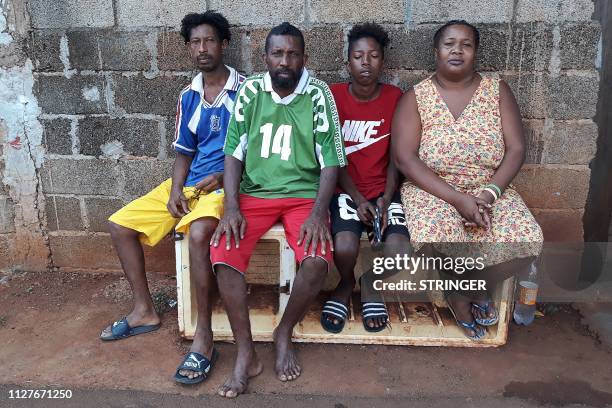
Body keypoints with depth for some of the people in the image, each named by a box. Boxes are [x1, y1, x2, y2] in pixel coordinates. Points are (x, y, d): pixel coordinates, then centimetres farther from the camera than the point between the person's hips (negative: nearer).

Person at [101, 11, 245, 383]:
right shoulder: (188, 97, 11)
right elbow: (184, 152, 13)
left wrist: (222, 177, -18)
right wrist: (175, 190, -3)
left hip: (226, 183, -7)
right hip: (188, 183, 7)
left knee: (199, 232, -37)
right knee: (120, 224, 3)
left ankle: (204, 336, -25)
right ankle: (145, 311, 14)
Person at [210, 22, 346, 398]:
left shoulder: (318, 94, -1)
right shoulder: (250, 91, 4)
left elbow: (330, 159, -4)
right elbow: (234, 152, 1)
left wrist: (319, 212, -19)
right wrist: (231, 206, -12)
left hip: (304, 195, -1)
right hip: (254, 194, 2)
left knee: (318, 260, -28)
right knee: (223, 255, -24)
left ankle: (284, 333, 2)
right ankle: (246, 354, -8)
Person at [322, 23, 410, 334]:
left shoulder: (395, 97, 2)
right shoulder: (333, 96, -3)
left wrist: (386, 198, -12)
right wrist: (357, 198, -14)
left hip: (383, 190, 2)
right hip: (345, 189, -1)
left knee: (400, 252, -24)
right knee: (345, 247, -29)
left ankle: (371, 282, 13)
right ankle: (345, 284, 10)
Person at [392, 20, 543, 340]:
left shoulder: (497, 90, 5)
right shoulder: (416, 97, -2)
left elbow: (516, 149, 1)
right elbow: (404, 158, -13)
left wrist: (490, 192, -18)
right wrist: (458, 198, -21)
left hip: (489, 190, 3)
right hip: (433, 190, -2)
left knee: (527, 242, -25)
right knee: (435, 240, -35)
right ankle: (468, 292, 2)